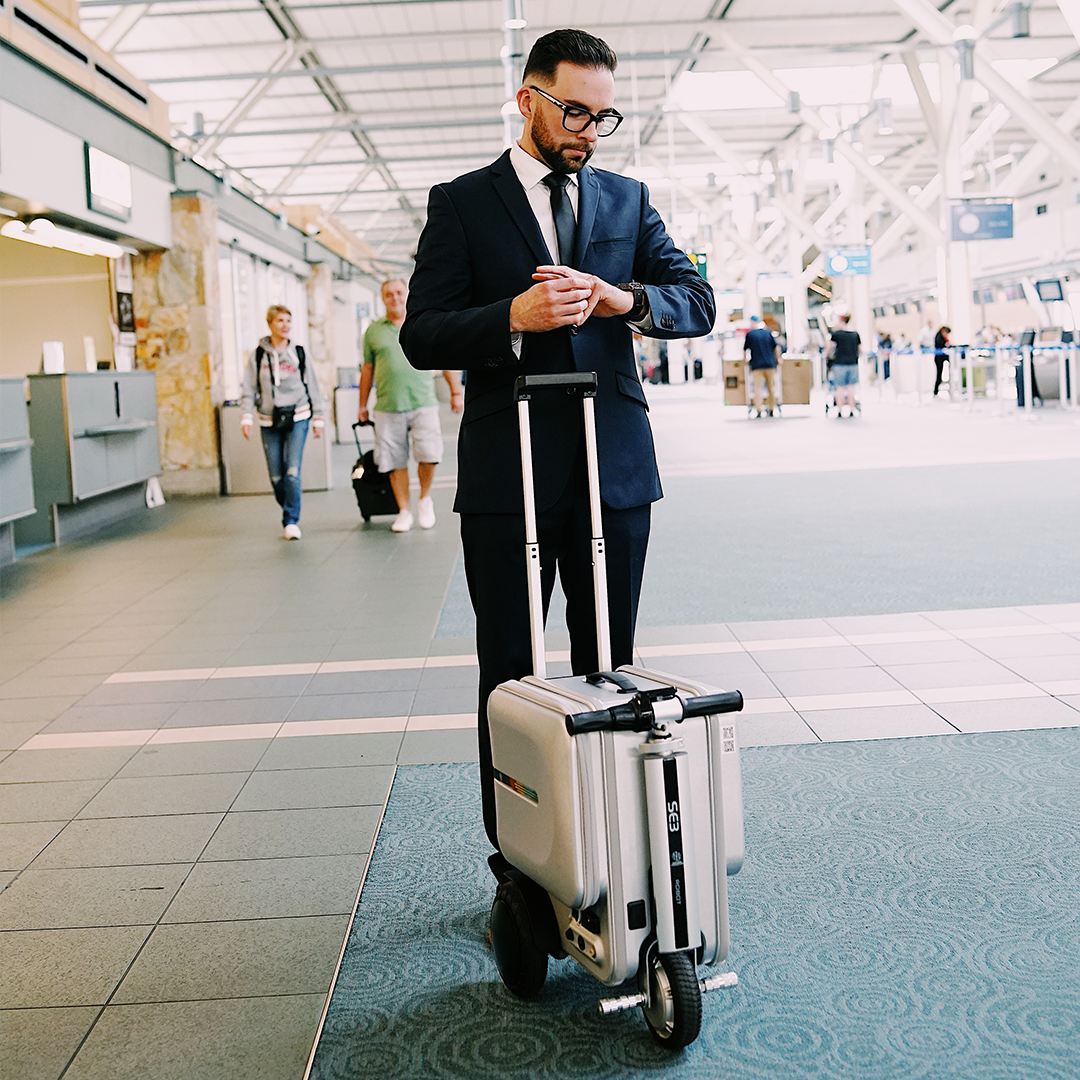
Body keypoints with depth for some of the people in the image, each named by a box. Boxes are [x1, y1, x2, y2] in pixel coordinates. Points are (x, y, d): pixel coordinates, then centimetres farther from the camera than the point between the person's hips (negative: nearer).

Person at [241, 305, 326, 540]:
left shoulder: (298, 353, 6)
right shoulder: (258, 355, 5)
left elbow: (313, 388, 11)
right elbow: (249, 390, 6)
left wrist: (318, 418, 11)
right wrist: (246, 417, -4)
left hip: (297, 419, -1)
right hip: (269, 423, 1)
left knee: (293, 472, -13)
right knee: (276, 476, 2)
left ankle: (291, 521, -6)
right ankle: (290, 513, 23)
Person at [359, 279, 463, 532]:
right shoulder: (374, 330, 11)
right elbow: (367, 369, 17)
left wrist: (456, 392, 8)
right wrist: (362, 405, 18)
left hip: (423, 403, -1)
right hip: (387, 407, 1)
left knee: (429, 454, -14)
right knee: (395, 462, 1)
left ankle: (425, 498, 11)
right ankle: (404, 510, 13)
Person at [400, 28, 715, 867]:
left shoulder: (627, 200, 13)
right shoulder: (462, 203, 4)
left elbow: (698, 302, 5)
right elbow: (422, 337, -3)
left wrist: (621, 297, -15)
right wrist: (513, 316, -21)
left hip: (615, 470, 3)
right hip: (507, 475, -3)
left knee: (609, 671, 9)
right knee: (510, 677, 4)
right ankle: (516, 864, 14)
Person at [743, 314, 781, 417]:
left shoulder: (749, 334, 2)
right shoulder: (768, 333, 11)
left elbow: (744, 350, 8)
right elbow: (777, 348, 11)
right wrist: (777, 359, 24)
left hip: (757, 365, -3)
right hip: (770, 364, 3)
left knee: (757, 387, -3)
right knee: (771, 386, 11)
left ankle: (758, 410, -12)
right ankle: (771, 409, 15)